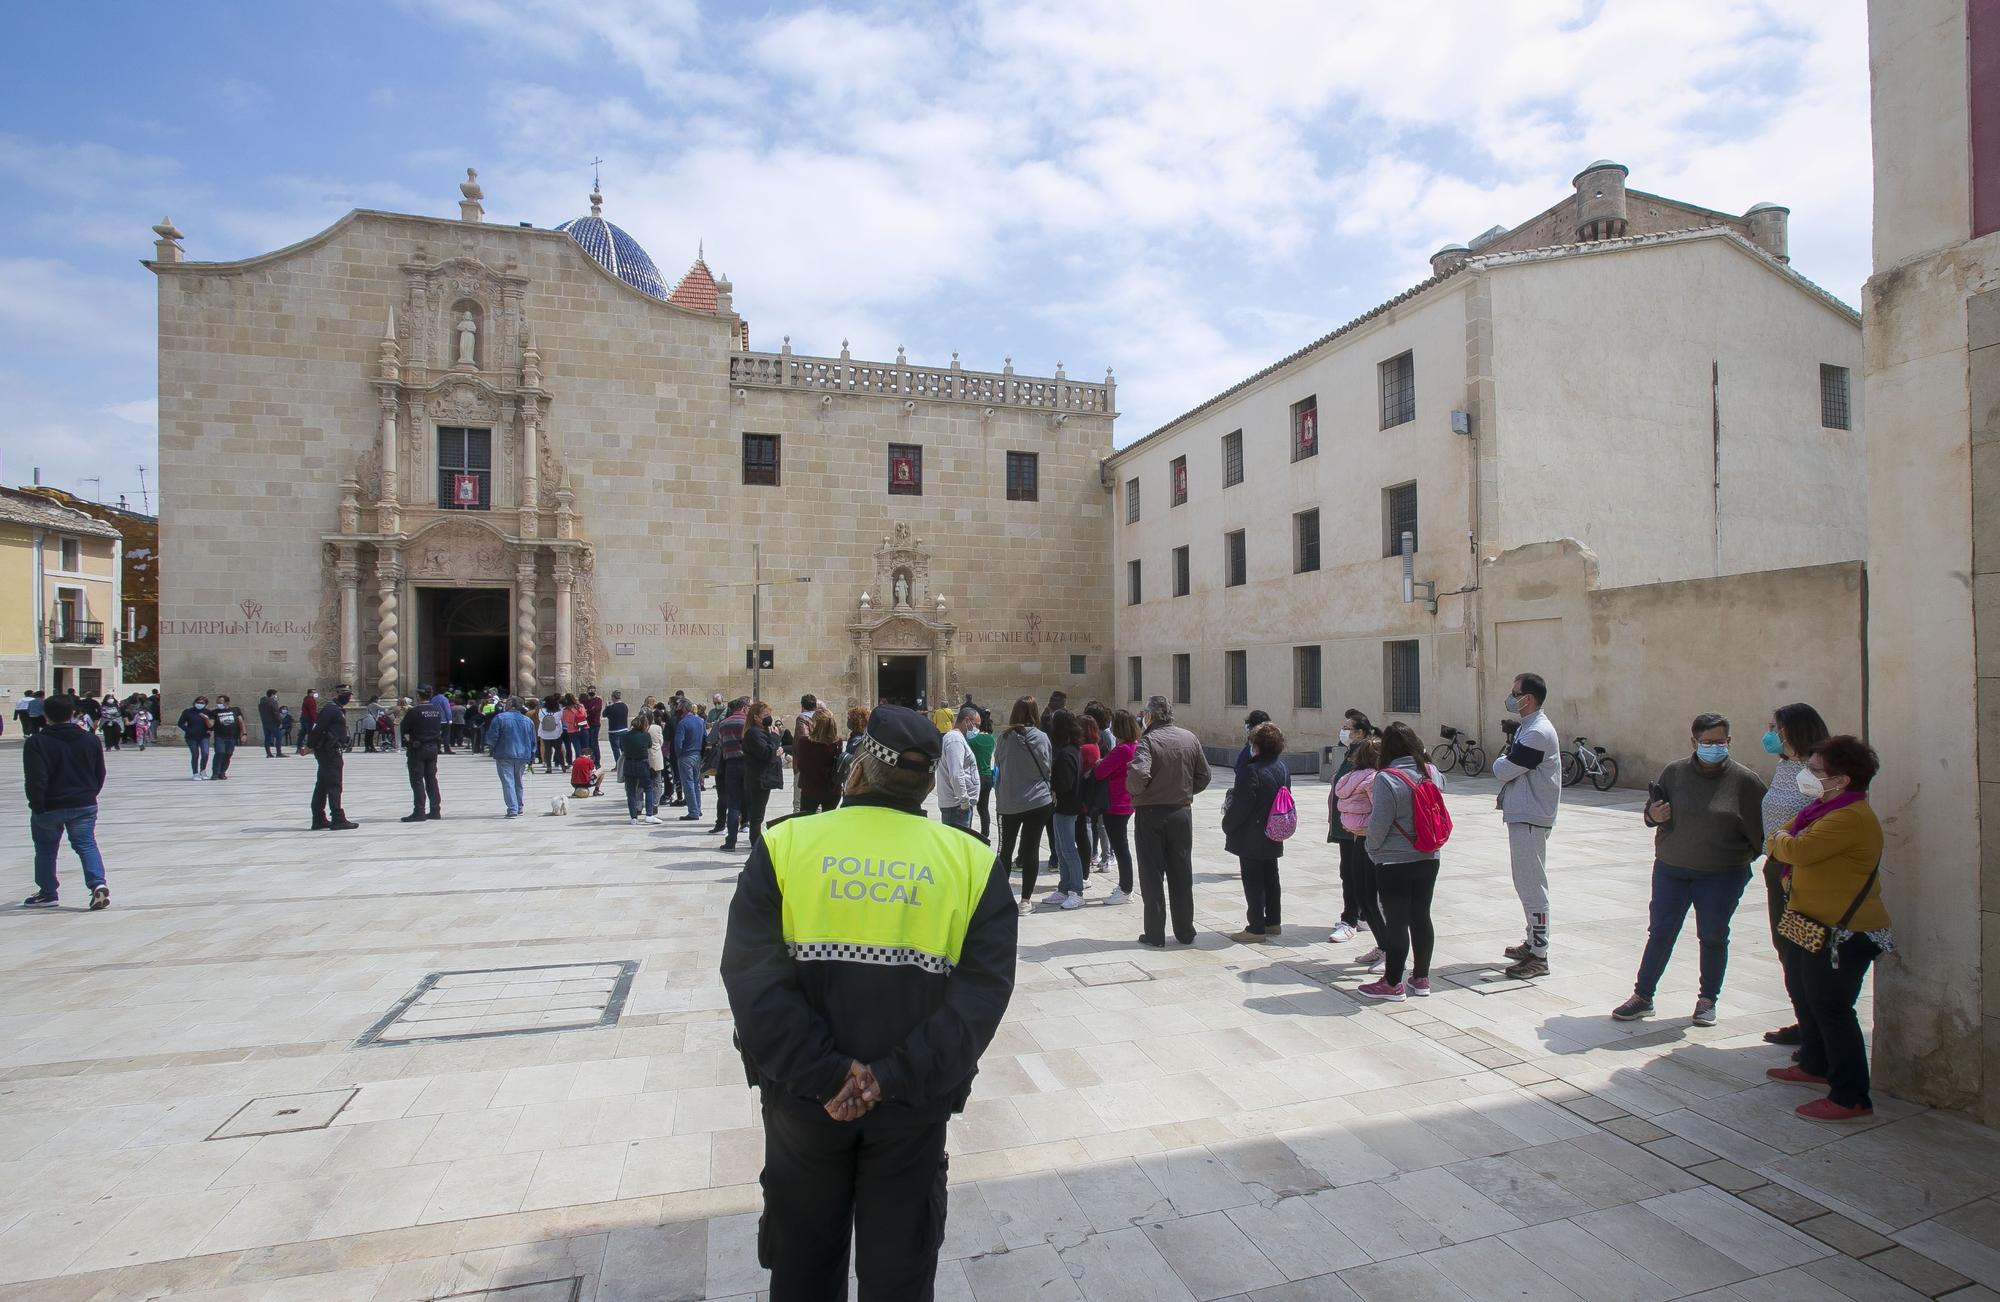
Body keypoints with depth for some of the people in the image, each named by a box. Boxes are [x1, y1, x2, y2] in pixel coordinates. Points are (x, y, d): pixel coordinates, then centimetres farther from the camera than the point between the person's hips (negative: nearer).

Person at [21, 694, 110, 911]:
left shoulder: (36, 742, -11)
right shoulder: (90, 739, 2)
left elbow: (35, 780, -16)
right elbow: (100, 774, 8)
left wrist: (38, 807, -8)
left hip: (49, 807, -2)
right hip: (84, 806, 2)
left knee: (45, 850, 15)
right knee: (87, 844, 4)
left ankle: (48, 893, 25)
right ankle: (98, 884, -15)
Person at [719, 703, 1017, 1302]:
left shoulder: (784, 845, -10)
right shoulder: (974, 862, -7)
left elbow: (752, 978, -18)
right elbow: (983, 991, -15)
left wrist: (825, 1073, -18)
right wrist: (893, 1077, -17)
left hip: (803, 1094, 0)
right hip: (914, 1101, 0)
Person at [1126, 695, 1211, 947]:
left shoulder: (1148, 740, -15)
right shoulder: (1190, 738, 2)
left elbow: (1138, 775, -29)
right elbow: (1203, 777, 6)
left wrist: (1134, 792, -9)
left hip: (1151, 814, -4)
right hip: (1182, 813, 4)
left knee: (1152, 876, 6)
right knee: (1182, 875, 14)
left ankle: (1155, 935, 10)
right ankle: (1185, 932, 21)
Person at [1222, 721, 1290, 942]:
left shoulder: (1251, 770, -22)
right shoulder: (1283, 769, 5)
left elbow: (1241, 805, -21)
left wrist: (1227, 825, -7)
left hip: (1251, 838, -8)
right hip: (1273, 837, 8)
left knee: (1253, 882, -1)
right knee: (1270, 878, 18)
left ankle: (1256, 928, 3)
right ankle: (1273, 922, 27)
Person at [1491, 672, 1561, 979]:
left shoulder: (1537, 733, -20)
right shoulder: (1528, 728, 14)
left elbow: (1504, 770, -19)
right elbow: (1511, 767, 17)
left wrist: (1501, 758, 1)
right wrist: (1506, 760, -3)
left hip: (1530, 819, -11)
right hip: (1522, 815, 11)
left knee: (1532, 886, -5)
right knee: (1526, 883, 18)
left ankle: (1539, 957, 1)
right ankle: (1533, 942, 29)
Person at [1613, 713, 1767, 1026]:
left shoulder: (1745, 780, -6)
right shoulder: (1674, 772, 0)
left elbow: (1759, 830, -3)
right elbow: (1651, 812, 10)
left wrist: (1752, 859, -9)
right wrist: (1654, 815, -10)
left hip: (1722, 874, -2)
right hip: (1671, 868, 2)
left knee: (1713, 937, 10)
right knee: (1660, 933, 5)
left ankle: (1707, 1000, 27)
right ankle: (1642, 996, 14)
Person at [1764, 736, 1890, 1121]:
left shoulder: (1851, 818, -23)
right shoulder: (1826, 808, 11)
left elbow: (1796, 850, -30)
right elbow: (1778, 842, 16)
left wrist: (1782, 841, -8)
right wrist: (1784, 842, -7)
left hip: (1843, 933, -11)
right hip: (1811, 923, 11)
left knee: (1831, 1008, -5)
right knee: (1804, 994, 23)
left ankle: (1851, 1098, 5)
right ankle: (1815, 1065, 41)